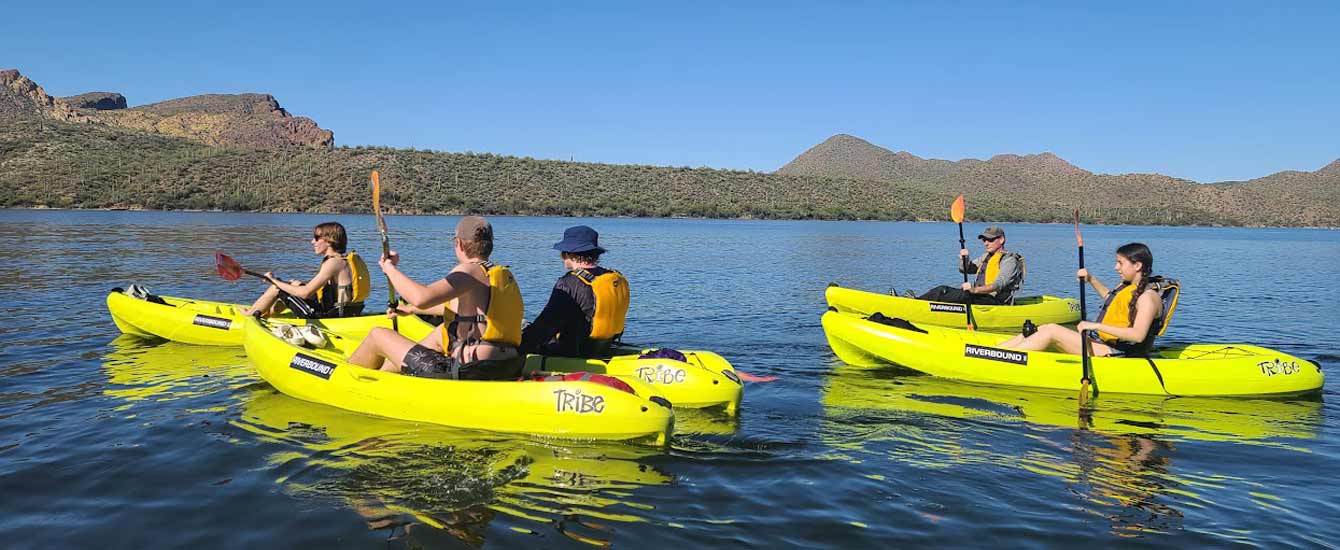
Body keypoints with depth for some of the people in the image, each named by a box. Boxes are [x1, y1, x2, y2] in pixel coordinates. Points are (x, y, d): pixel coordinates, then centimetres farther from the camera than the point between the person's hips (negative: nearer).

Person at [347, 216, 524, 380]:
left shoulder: (470, 271, -13)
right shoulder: (505, 275, 14)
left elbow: (421, 298, -30)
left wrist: (391, 268, -11)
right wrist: (412, 309, 42)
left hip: (467, 375, -8)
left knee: (378, 335, 11)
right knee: (440, 333, 37)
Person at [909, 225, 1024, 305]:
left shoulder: (1009, 260, -6)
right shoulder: (986, 257, 23)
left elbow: (998, 285, -21)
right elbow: (964, 269, 18)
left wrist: (975, 290, -36)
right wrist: (964, 259, -6)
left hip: (994, 301, -9)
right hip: (979, 297, 9)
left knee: (964, 295, -34)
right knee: (943, 289, -9)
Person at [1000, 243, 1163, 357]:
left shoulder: (1148, 296, -13)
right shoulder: (1126, 286, 16)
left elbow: (1138, 335, -28)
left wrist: (1097, 326, -30)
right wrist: (1091, 279, 27)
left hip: (1116, 354, -9)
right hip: (1102, 343, 9)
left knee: (1052, 330, -20)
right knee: (1044, 329, -3)